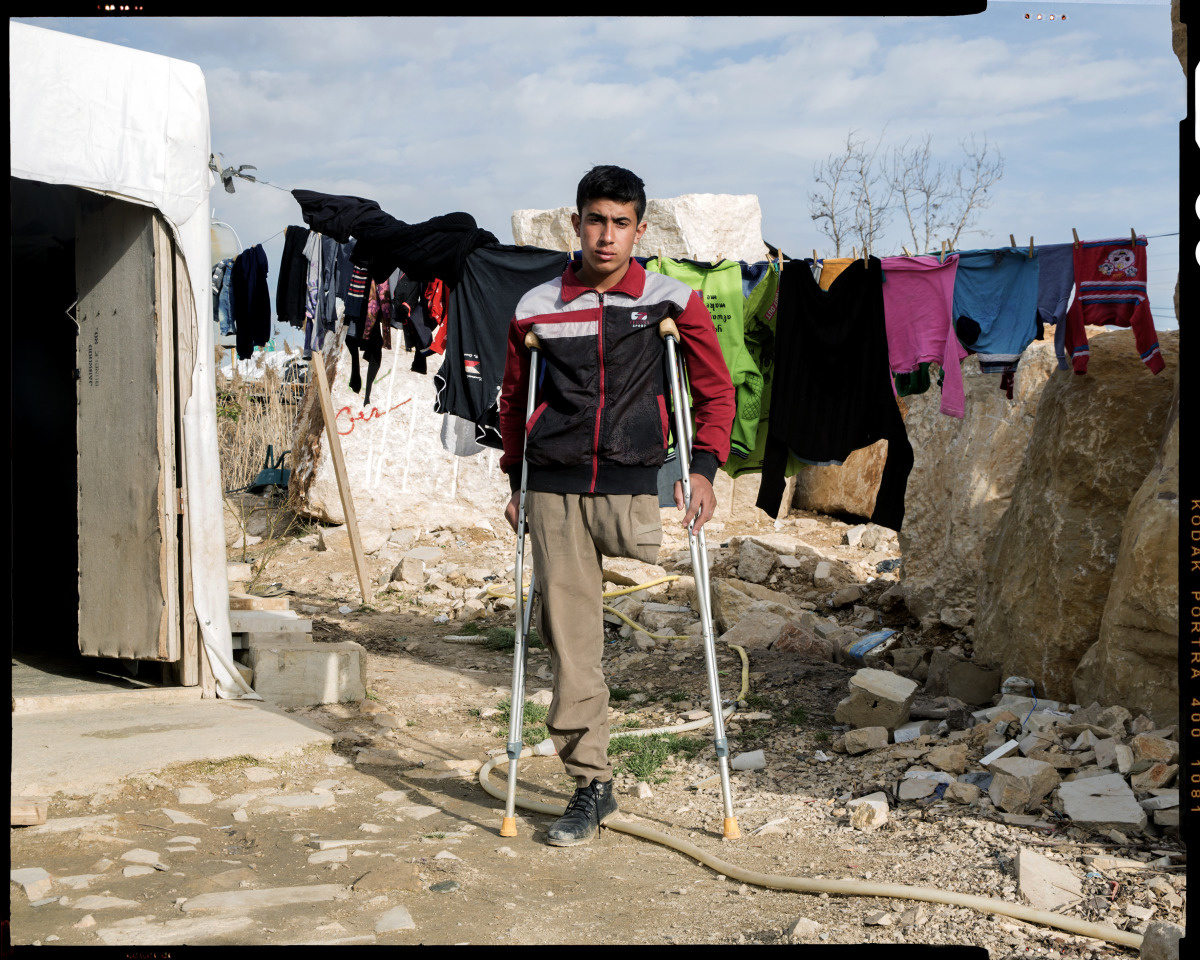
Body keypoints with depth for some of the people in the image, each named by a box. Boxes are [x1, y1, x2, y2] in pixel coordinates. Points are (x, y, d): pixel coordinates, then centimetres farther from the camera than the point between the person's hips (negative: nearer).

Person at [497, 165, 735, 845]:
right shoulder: (537, 310, 5)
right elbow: (514, 399, 18)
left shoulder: (673, 302, 1)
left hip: (631, 489, -1)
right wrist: (517, 481, 13)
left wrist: (704, 469, -1)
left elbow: (716, 390, 9)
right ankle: (593, 785, 13)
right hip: (554, 491, 2)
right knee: (569, 643, 2)